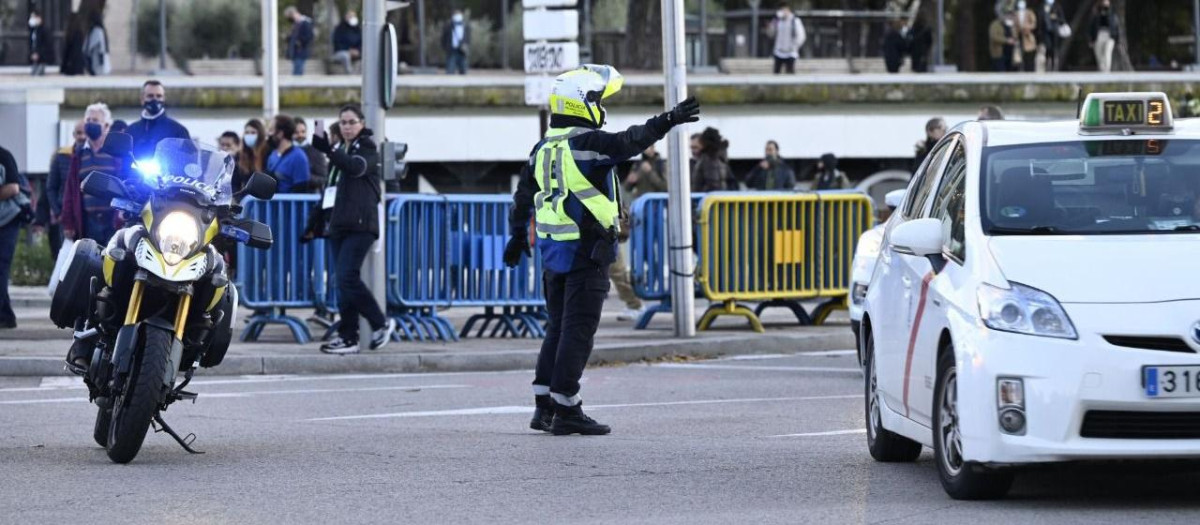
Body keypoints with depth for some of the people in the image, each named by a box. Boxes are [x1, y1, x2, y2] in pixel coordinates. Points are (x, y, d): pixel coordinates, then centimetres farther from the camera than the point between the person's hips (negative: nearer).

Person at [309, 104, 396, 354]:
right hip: (338, 225, 8)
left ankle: (381, 323, -3)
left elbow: (356, 167, -22)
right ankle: (348, 338, 4)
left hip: (360, 225, -8)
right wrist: (321, 221, 21)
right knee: (343, 280, 3)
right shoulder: (339, 150, 23)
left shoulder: (367, 148, 1)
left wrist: (325, 148, -31)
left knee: (348, 277, -17)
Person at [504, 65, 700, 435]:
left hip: (552, 250, 8)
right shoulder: (588, 144, -14)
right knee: (578, 330, -5)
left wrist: (517, 235, 33)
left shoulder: (544, 149, 12)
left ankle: (544, 406, 15)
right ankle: (566, 410, -5)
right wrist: (667, 122, -39)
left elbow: (524, 196, 21)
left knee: (558, 326, 15)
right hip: (586, 252, -8)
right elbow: (631, 141, -31)